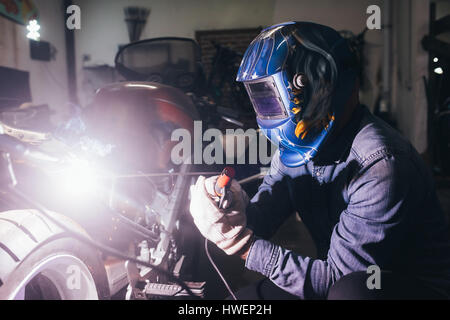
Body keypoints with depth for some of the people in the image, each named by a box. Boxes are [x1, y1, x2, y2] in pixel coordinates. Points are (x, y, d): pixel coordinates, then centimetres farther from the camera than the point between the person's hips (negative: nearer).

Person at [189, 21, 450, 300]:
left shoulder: (382, 165, -29)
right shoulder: (295, 150, -2)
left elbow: (338, 275, -27)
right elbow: (265, 212, -6)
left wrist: (244, 244, -31)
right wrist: (238, 216, -29)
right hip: (339, 278, 7)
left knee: (349, 289, -37)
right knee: (248, 295, 0)